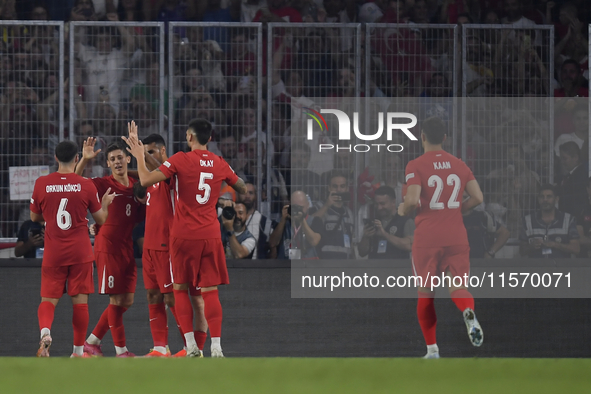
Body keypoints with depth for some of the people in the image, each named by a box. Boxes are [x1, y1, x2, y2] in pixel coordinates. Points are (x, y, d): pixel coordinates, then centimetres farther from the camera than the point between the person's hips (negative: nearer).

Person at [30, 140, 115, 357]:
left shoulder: (41, 183, -3)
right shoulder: (85, 185, -5)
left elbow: (35, 217, 10)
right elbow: (101, 218, 4)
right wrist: (106, 203, 24)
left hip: (53, 252, 1)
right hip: (80, 251, -1)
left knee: (48, 299, 5)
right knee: (80, 300, 7)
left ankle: (45, 330, -24)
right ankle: (78, 350, 11)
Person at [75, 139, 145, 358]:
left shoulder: (135, 185, 11)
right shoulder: (103, 184, -5)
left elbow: (140, 216, 19)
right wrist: (84, 160, -29)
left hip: (127, 248, 7)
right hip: (108, 247, -7)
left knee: (127, 301, 8)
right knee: (116, 300, -5)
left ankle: (92, 341, 20)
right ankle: (121, 350, 1)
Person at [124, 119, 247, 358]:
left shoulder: (181, 160, -8)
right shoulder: (220, 164, 5)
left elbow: (146, 180, -14)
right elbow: (242, 189, 22)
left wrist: (139, 156, 0)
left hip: (184, 235, -3)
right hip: (211, 235, 3)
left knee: (180, 288, 8)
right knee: (210, 291, 3)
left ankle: (191, 346, 0)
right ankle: (216, 347, -6)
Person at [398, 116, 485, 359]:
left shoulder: (416, 166, -6)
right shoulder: (459, 165, 8)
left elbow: (413, 200, -18)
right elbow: (477, 197, 3)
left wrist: (403, 210, 4)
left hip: (427, 238, -3)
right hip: (457, 236, 3)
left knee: (425, 291, 11)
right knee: (456, 286, 0)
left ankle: (432, 349, 13)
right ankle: (469, 312, -36)